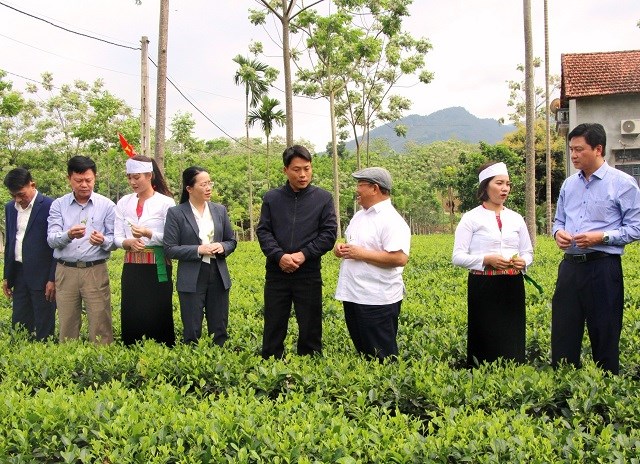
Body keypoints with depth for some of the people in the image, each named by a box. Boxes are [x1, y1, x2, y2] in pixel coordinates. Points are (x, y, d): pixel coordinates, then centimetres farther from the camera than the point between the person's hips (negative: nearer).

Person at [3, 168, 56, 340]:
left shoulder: (49, 206, -10)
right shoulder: (10, 208, 11)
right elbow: (9, 242, 18)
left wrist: (53, 279, -12)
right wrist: (7, 276, 16)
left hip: (42, 276, -6)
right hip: (19, 274, 6)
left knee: (44, 329, -1)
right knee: (18, 327, 9)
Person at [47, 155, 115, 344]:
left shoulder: (106, 205, 4)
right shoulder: (58, 205, 6)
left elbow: (115, 239, 3)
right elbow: (51, 239, -3)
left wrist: (103, 241, -20)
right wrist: (68, 235, -24)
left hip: (96, 271, -1)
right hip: (65, 271, 1)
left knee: (100, 326, -4)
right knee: (67, 327, 6)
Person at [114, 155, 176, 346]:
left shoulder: (166, 202, -4)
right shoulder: (124, 203, 10)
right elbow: (117, 237, 7)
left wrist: (148, 233, -23)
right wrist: (128, 242, -15)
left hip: (157, 267, -4)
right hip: (132, 268, 4)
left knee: (158, 317, -1)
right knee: (131, 317, 5)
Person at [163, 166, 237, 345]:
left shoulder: (220, 210, 7)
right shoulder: (176, 213, -5)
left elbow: (232, 241, 13)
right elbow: (170, 249, -7)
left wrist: (222, 247, -10)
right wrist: (198, 250, -17)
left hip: (219, 277, 4)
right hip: (192, 280, -3)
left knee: (220, 330, 9)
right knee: (192, 332, 4)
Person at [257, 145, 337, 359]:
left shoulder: (323, 198, 2)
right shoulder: (271, 198, 6)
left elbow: (329, 233, -3)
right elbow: (263, 231, 1)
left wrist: (303, 255, -14)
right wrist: (279, 256, -15)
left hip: (309, 273, -1)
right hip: (277, 272, 1)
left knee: (310, 328, 6)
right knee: (274, 328, 9)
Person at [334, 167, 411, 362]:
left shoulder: (391, 220, -15)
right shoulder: (359, 216, 14)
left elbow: (400, 258, -25)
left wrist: (361, 254, -21)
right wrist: (341, 248, 3)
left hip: (378, 301, -9)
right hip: (353, 296, 9)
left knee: (381, 359, 1)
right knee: (362, 351, 18)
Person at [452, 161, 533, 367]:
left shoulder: (516, 218, 12)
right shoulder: (471, 218, -1)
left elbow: (528, 252, 17)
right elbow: (458, 257, -5)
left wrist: (523, 262, -6)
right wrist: (487, 260, -19)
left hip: (512, 288, 4)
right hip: (484, 288, -4)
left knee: (514, 342, 4)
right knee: (487, 342, -2)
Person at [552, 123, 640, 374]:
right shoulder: (569, 184, 12)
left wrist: (601, 237, -17)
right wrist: (558, 232, 0)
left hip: (603, 268, -5)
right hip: (570, 266, 5)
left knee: (604, 336, 4)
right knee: (563, 333, 7)